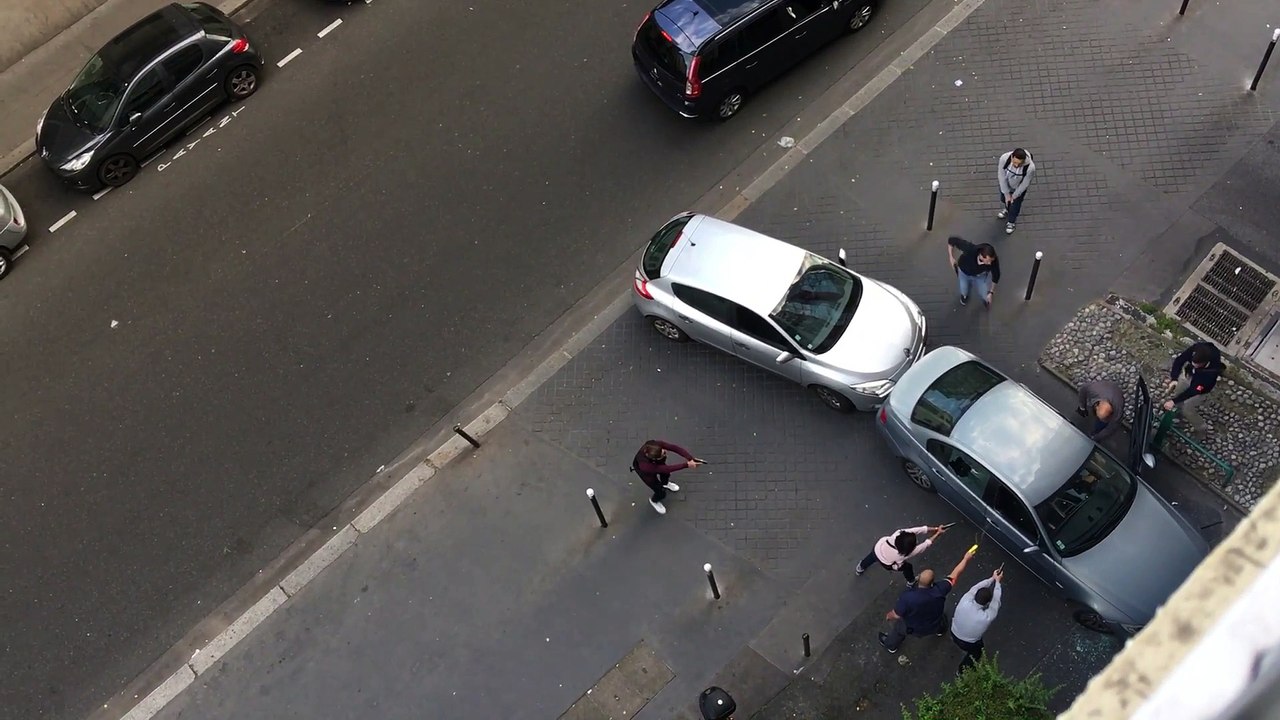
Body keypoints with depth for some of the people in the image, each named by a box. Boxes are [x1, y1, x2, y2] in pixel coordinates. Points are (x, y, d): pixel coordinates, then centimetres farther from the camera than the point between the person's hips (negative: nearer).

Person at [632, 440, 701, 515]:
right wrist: (686, 465, -47)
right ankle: (654, 501, 37)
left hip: (656, 463, 4)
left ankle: (665, 484, 63)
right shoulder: (644, 465, -48)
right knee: (661, 493, 1)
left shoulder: (657, 444, -41)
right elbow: (667, 469, -45)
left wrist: (691, 458, -54)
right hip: (646, 472, -4)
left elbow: (675, 448, -44)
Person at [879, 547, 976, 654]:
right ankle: (940, 630, 66)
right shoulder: (939, 589, -35)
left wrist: (888, 615, -3)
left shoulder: (908, 596, -42)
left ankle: (890, 645, 56)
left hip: (913, 628, -2)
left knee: (899, 627, 30)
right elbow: (954, 575, -21)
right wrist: (966, 558, -8)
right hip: (934, 625, 2)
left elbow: (896, 615, -27)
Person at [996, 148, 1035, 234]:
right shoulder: (1004, 158, -38)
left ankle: (1011, 222, 50)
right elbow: (1002, 177, -23)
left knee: (1015, 205, 19)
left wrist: (1014, 196, -10)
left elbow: (1024, 184, -22)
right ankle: (1006, 209, 65)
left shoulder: (1030, 167, -41)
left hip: (1019, 187, -2)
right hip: (1006, 184, 2)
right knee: (1004, 198, 29)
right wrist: (1006, 194, -15)